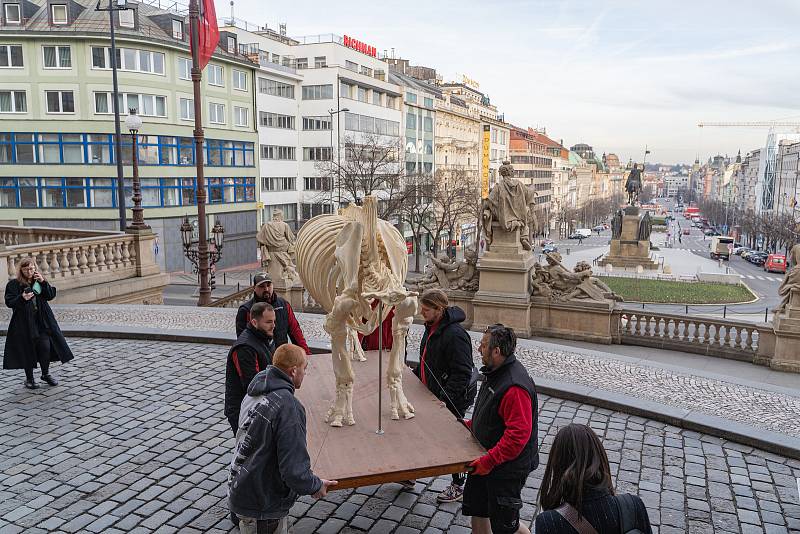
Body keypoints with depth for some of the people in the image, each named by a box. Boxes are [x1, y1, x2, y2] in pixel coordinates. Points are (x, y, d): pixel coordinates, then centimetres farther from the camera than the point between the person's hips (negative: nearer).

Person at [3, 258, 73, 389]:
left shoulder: (39, 281, 9)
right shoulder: (13, 284, -1)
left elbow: (51, 296, 0)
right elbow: (9, 302, -8)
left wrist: (43, 282, -12)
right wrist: (22, 298, -27)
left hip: (42, 321, 3)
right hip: (24, 323, -2)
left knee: (45, 347, -1)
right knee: (27, 350, 2)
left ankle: (46, 374, 20)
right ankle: (29, 378, 17)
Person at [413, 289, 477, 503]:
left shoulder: (455, 334, -26)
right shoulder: (432, 327, 3)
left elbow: (462, 374, -26)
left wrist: (445, 399, -28)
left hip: (453, 399, -9)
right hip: (433, 393, 9)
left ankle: (458, 485, 25)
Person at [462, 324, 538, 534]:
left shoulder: (515, 387, -30)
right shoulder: (495, 372, 3)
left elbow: (518, 434, -31)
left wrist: (488, 461, -28)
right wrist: (470, 425, 13)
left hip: (507, 468, -9)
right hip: (486, 461, 9)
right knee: (476, 509, 21)